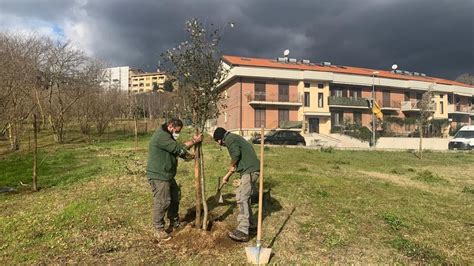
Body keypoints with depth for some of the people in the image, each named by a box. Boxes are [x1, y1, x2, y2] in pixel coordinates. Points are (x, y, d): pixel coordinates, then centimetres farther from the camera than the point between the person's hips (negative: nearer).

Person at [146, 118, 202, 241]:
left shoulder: (167, 136, 15)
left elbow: (176, 151, 17)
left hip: (167, 175, 11)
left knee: (176, 196, 19)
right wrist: (194, 141, -15)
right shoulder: (161, 136, -21)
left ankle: (174, 222, 35)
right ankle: (159, 229, 10)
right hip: (158, 176, -11)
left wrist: (190, 155, 4)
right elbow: (178, 147, -23)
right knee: (162, 202, -5)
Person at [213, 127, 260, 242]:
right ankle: (251, 225, 24)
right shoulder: (234, 138, 26)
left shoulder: (229, 138, -5)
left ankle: (243, 231, -7)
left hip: (249, 171, -10)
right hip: (251, 170, 10)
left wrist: (231, 166, -3)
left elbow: (236, 154, -23)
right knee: (244, 198, 16)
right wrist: (227, 176, 33)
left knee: (241, 198, -9)